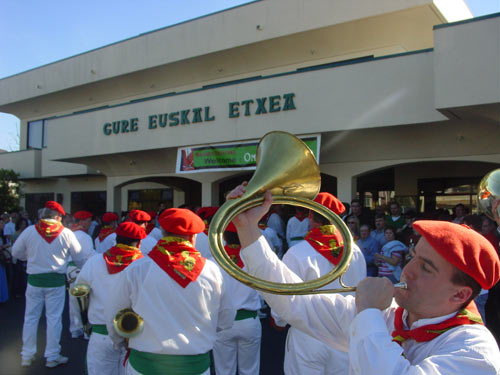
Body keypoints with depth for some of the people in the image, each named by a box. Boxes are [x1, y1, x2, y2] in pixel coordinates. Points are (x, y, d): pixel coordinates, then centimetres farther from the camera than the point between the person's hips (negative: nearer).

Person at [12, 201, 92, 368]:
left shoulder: (29, 231, -6)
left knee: (31, 318, 14)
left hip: (34, 280, 2)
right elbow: (81, 257, -1)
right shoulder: (66, 233, -8)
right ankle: (52, 357, 16)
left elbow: (16, 252, 6)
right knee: (54, 318, 7)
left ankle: (27, 355, 25)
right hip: (56, 281, -1)